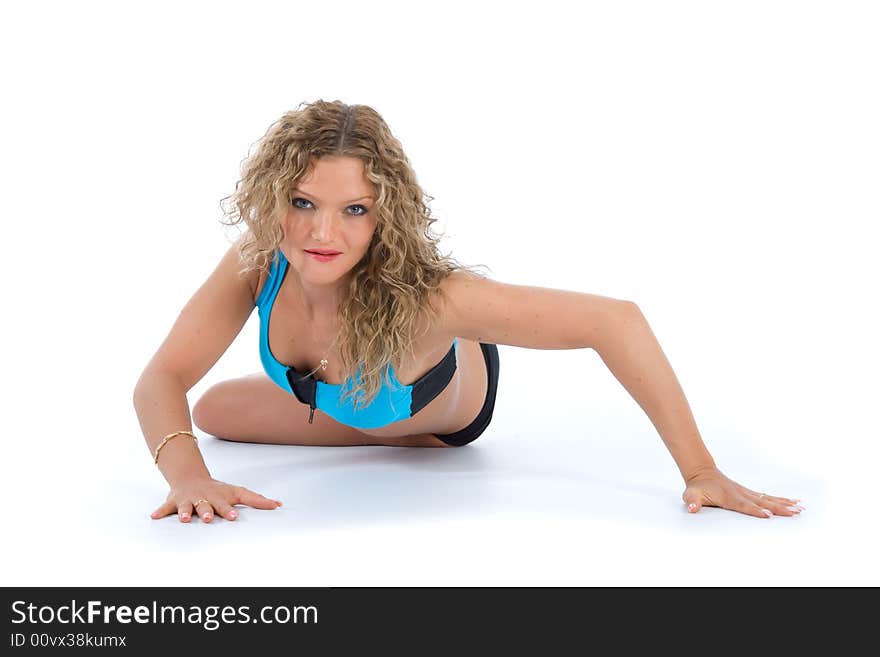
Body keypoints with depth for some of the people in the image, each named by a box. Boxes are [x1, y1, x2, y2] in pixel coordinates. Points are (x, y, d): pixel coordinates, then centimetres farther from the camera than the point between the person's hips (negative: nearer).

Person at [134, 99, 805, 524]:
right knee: (209, 412, 22)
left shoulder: (425, 295, -49)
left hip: (450, 412, -3)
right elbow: (162, 379, -34)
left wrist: (701, 473, -49)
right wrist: (189, 474, -56)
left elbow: (616, 320, -49)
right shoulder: (259, 263, -35)